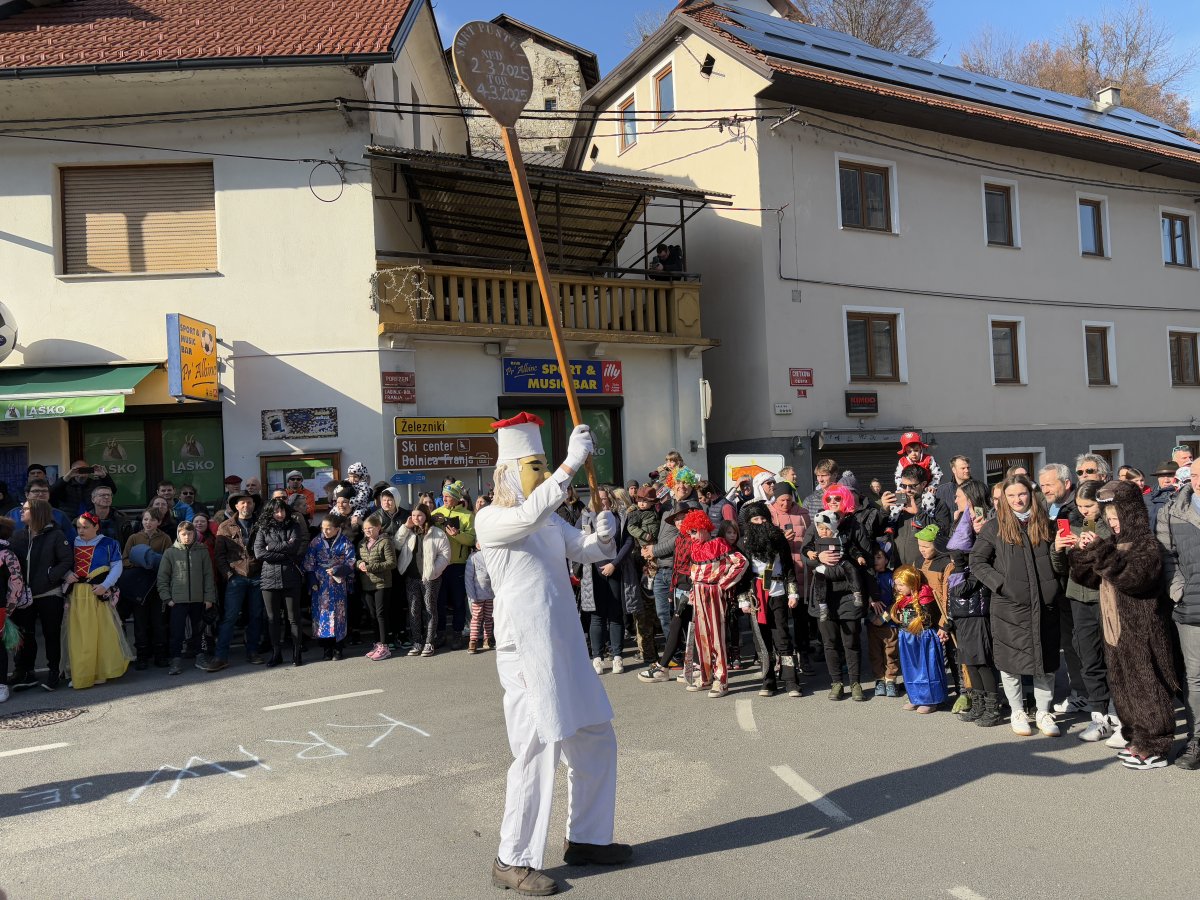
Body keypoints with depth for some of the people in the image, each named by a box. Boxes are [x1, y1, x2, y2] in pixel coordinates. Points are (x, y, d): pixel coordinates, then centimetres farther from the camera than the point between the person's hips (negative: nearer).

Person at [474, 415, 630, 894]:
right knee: (539, 750, -6)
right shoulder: (491, 519, -9)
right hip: (525, 649, -8)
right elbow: (528, 516, -30)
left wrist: (604, 534, -13)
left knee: (595, 740, 15)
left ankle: (586, 838, 31)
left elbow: (588, 551, 9)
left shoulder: (551, 520, 14)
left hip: (567, 645, 8)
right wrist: (572, 463, -33)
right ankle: (512, 860, 12)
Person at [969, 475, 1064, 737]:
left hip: (1044, 605, 3)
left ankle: (1044, 713, 22)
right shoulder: (994, 527, 0)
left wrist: (1055, 590, 4)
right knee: (1011, 660, 4)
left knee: (1045, 659, 8)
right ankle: (1017, 713, 19)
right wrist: (1001, 583, -12)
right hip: (1009, 605, -3)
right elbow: (977, 561, -1)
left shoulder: (1045, 524, 10)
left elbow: (1057, 560, 18)